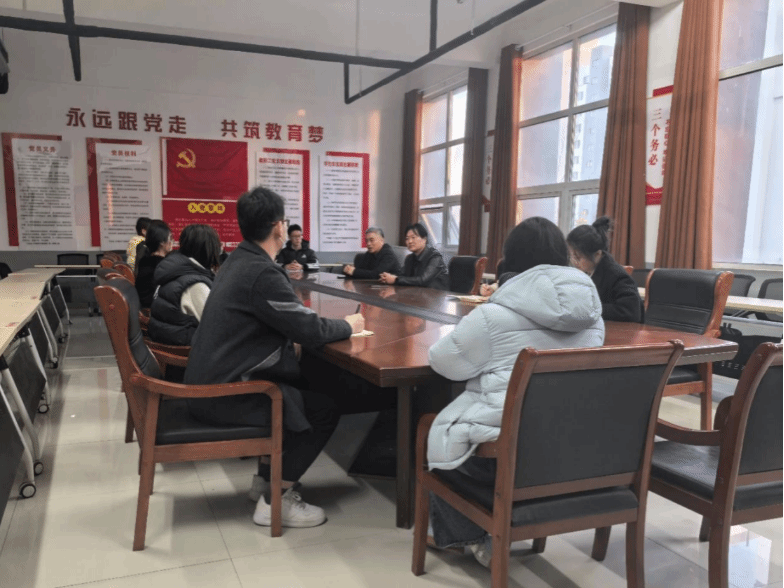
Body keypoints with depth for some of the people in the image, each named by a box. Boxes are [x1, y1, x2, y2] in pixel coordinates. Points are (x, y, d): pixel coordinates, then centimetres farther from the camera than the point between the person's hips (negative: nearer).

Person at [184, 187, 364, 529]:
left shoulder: (238, 261, 9)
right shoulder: (262, 273, -23)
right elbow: (312, 331, -20)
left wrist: (294, 339, 2)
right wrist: (348, 325, -2)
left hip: (211, 379, 10)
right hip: (224, 394, -10)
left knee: (301, 388, 22)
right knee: (323, 411, -4)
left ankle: (265, 478, 29)